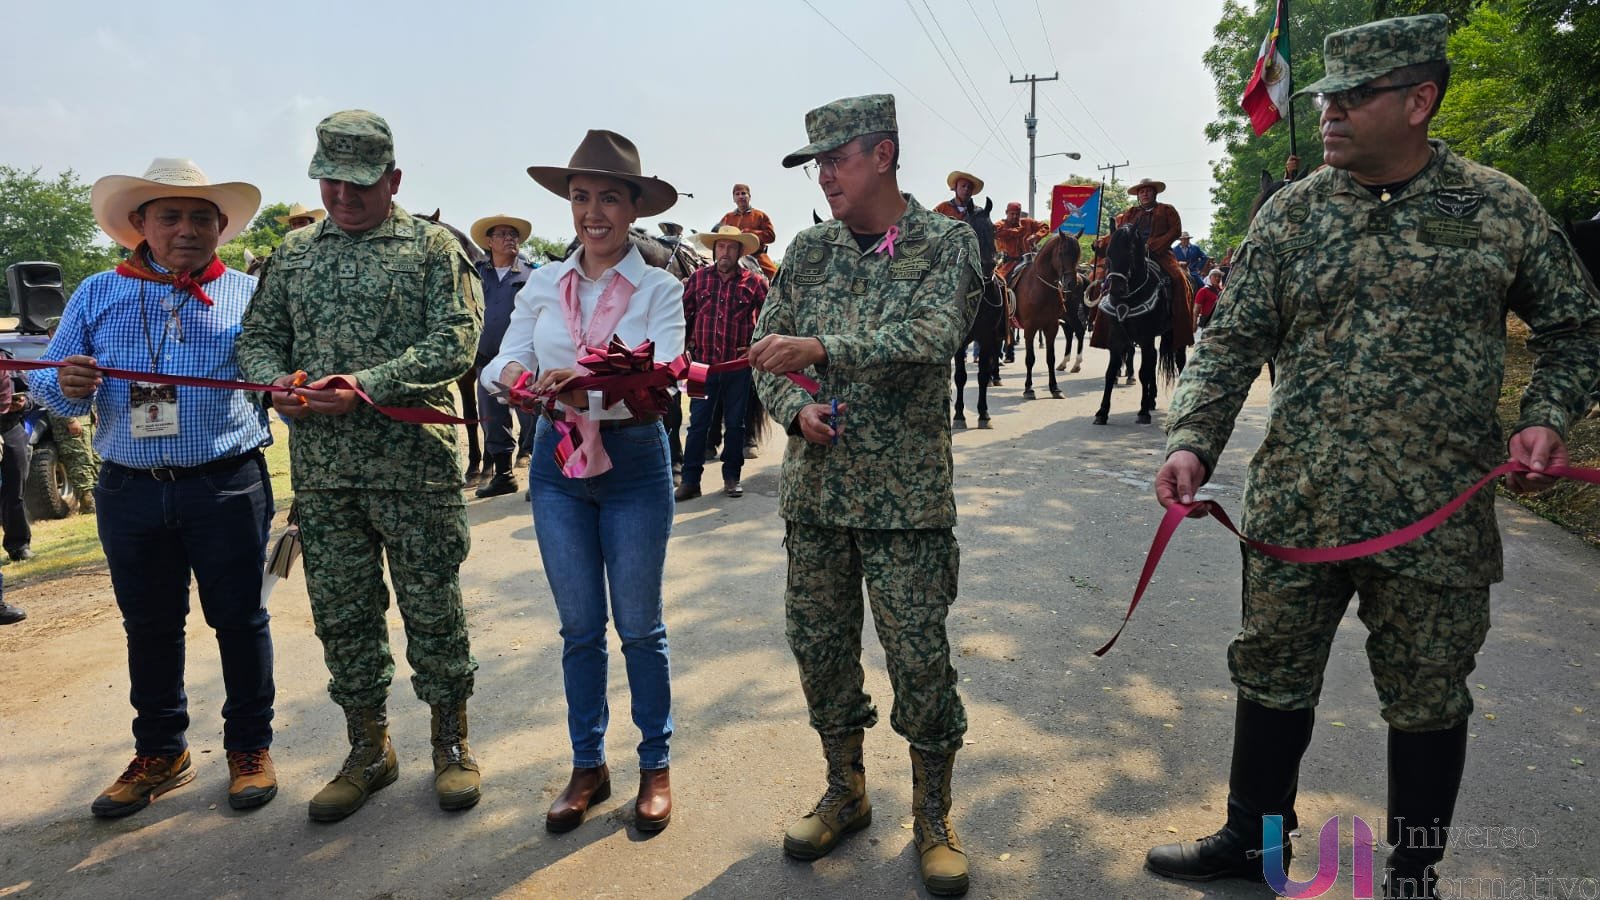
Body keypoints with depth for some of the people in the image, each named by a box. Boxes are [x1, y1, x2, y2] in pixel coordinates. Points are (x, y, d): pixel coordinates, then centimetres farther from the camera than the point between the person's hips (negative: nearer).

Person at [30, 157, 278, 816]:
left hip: (227, 488, -2)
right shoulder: (98, 294, 10)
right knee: (149, 625, 13)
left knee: (239, 619, 5)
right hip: (130, 492, 3)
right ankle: (160, 753, 29)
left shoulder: (250, 295, 4)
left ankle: (249, 746, 21)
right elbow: (47, 383, 9)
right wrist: (67, 385, -13)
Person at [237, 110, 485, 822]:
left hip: (415, 465, -4)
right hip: (320, 471, 4)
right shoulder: (294, 252, 16)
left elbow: (454, 341, -10)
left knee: (432, 608, 4)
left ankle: (451, 742, 22)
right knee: (342, 613, 11)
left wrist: (368, 384, -20)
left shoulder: (433, 247, 2)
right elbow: (257, 336, 16)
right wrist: (277, 380, -6)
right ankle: (368, 749, 27)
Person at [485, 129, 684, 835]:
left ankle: (655, 764, 26)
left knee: (639, 625, 9)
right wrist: (516, 377, -27)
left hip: (635, 462, -3)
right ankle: (587, 766, 29)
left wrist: (586, 389, -36)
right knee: (579, 626, 13)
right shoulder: (544, 285, 4)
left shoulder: (659, 289, -6)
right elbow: (503, 359, -3)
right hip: (558, 460, 3)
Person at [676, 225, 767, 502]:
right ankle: (690, 480, 10)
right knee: (698, 422, 4)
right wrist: (686, 344, 5)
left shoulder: (754, 282, -2)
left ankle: (732, 477, 21)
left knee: (735, 423, 9)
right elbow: (683, 314, 9)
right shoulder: (698, 278, 3)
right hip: (703, 363, 1)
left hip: (738, 365, -1)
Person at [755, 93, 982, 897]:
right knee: (819, 645, 12)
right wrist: (795, 409, -9)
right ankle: (845, 792, 33)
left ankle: (932, 819, 22)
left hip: (905, 495, -4)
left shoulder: (947, 242, -3)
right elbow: (766, 346, 10)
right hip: (814, 489, 5)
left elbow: (934, 335, -21)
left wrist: (820, 349, -28)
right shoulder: (810, 249, 8)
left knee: (919, 657, 1)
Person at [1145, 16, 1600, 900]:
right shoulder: (1289, 213, 3)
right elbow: (1231, 343, -1)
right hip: (1293, 508, 1)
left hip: (1438, 517, -1)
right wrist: (1191, 441, -16)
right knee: (1271, 677, 13)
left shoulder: (1501, 207, 1)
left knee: (1427, 700, 13)